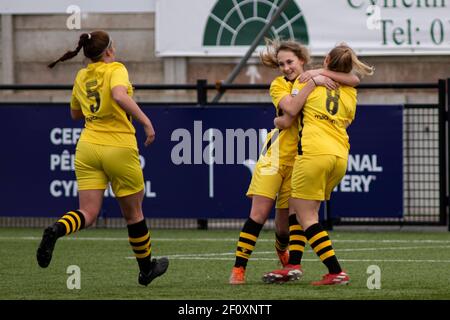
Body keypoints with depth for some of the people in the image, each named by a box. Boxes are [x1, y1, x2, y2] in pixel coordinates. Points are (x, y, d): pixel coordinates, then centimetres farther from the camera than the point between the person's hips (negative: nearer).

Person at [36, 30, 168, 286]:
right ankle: (146, 268, 28)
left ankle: (57, 230, -32)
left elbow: (75, 114, 24)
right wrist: (146, 121, -24)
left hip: (88, 148, 4)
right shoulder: (116, 69, -7)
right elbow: (120, 95, -28)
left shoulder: (81, 77, 11)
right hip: (119, 148, -4)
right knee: (133, 212, 14)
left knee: (88, 214, 0)